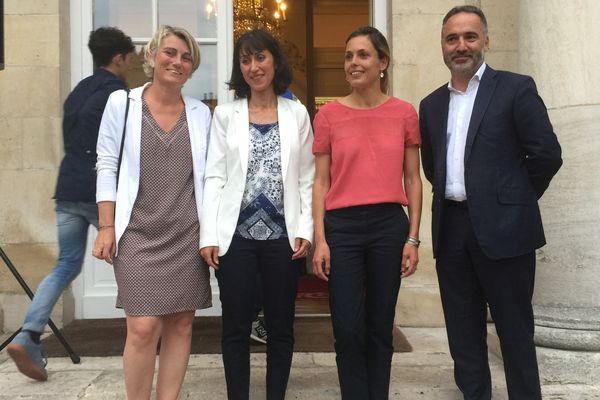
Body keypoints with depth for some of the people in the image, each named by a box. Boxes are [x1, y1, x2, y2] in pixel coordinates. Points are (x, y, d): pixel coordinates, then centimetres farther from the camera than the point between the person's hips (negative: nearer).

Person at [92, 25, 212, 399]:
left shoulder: (201, 113, 7)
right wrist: (106, 227, -5)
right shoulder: (122, 103, 1)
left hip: (187, 233, 3)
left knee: (181, 324, 5)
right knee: (144, 328, -8)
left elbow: (207, 174, 10)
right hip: (139, 232, -2)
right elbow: (107, 167, 1)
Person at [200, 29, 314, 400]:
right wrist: (209, 235, -6)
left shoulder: (297, 113, 7)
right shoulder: (226, 114, 6)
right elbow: (214, 177, 1)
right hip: (236, 235, 0)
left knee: (281, 326, 9)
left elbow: (307, 178, 5)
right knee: (236, 327, 6)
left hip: (283, 236, 1)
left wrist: (305, 229, -5)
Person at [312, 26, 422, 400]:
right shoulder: (329, 114, 3)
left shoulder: (404, 113, 4)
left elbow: (413, 179, 7)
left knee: (380, 326, 10)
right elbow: (320, 182, 3)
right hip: (341, 227, 0)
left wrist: (413, 238, 2)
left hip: (390, 226, 1)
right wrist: (319, 239, -4)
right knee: (348, 328, 1)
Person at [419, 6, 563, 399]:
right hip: (451, 228, 5)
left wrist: (515, 200, 0)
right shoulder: (432, 104, 13)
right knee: (463, 328, 12)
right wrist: (453, 196, 11)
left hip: (501, 226, -5)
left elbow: (547, 153, -7)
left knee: (514, 328, 4)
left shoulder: (515, 88, -3)